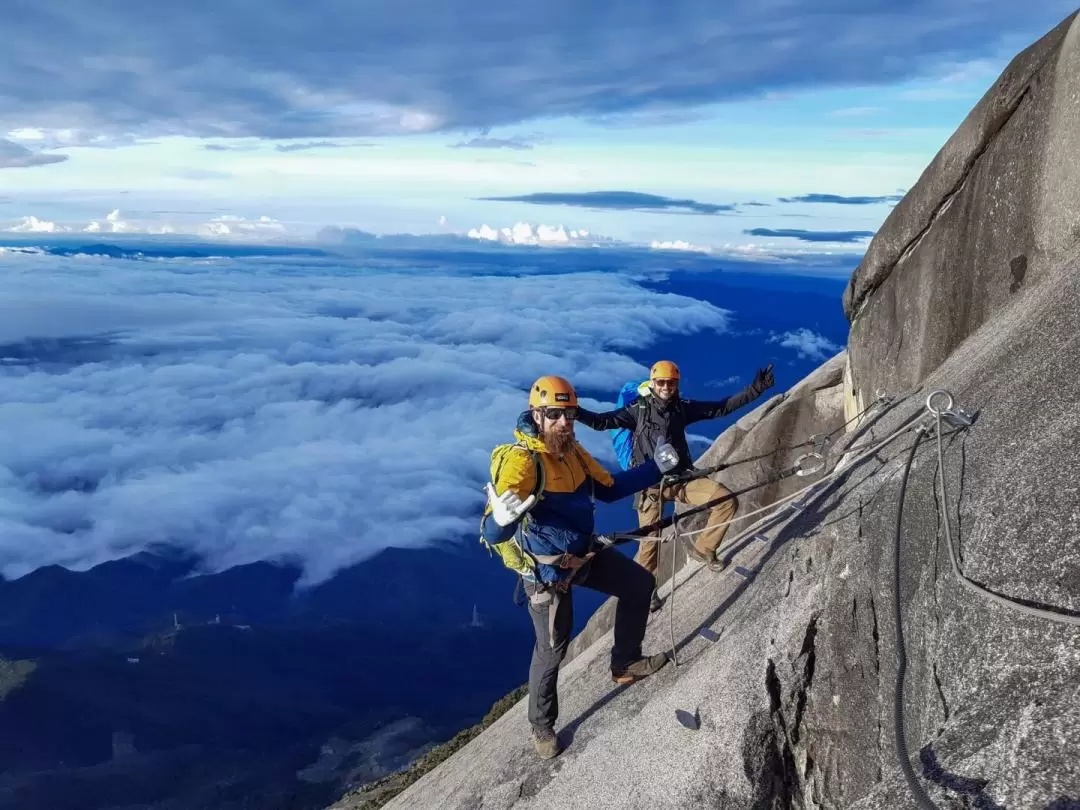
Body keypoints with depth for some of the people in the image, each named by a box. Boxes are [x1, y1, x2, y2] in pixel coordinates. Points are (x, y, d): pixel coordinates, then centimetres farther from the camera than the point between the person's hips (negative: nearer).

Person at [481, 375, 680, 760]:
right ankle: (542, 726, 30)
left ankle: (625, 663, 35)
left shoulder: (572, 450, -4)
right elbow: (492, 535, -37)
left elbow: (609, 488, 13)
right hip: (547, 569, -7)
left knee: (639, 583, 16)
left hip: (586, 554, 8)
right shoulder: (519, 460, -29)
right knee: (551, 649, 4)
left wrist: (655, 468, 8)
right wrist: (501, 520, -60)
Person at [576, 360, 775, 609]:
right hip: (650, 483, -3)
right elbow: (602, 421, -12)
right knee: (650, 540, 0)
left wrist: (755, 389, 1)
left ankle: (702, 548, 7)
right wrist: (576, 411, -29)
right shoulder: (638, 409, -5)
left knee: (727, 500, -14)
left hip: (682, 478, 3)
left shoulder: (683, 407, 5)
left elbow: (721, 407, 7)